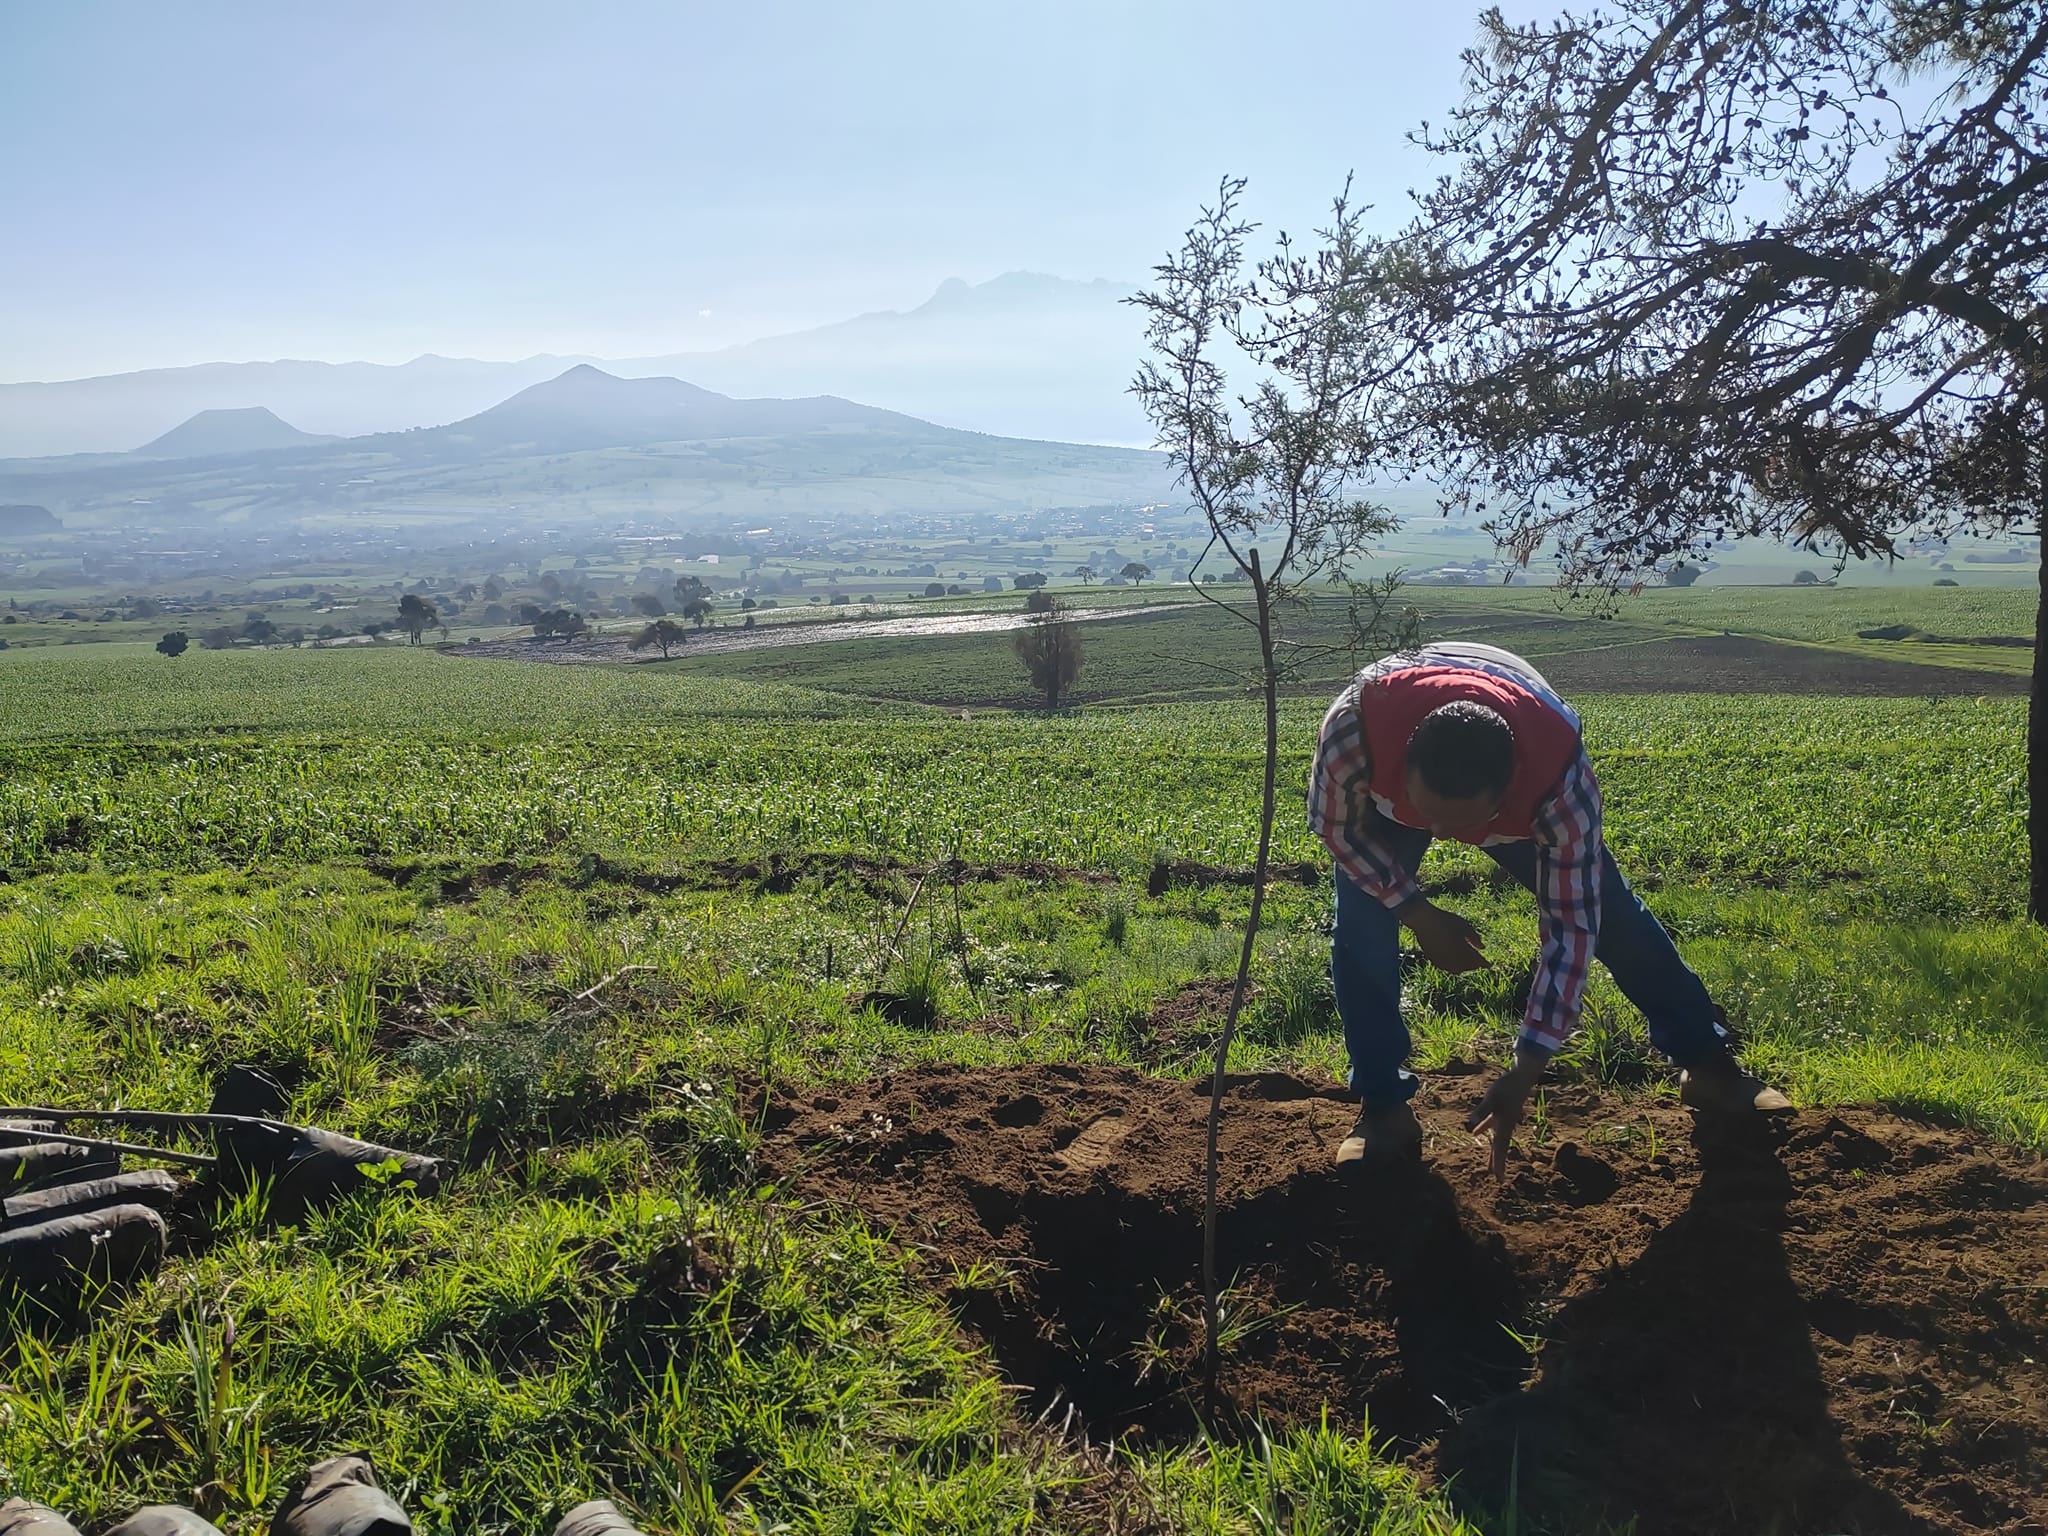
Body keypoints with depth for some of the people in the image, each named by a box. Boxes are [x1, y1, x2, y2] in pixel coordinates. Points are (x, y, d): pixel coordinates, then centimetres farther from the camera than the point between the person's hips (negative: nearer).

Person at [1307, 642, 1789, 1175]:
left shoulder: (1561, 777, -44)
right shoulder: (1354, 728, -46)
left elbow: (1572, 926, -34)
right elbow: (1335, 824, -21)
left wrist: (1524, 1073, -35)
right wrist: (1420, 916, -23)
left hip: (1526, 794, 0)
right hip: (1386, 792, 0)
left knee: (1610, 914, 1)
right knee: (1361, 926, -20)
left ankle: (1707, 1062, 24)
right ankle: (1383, 1108, -4)